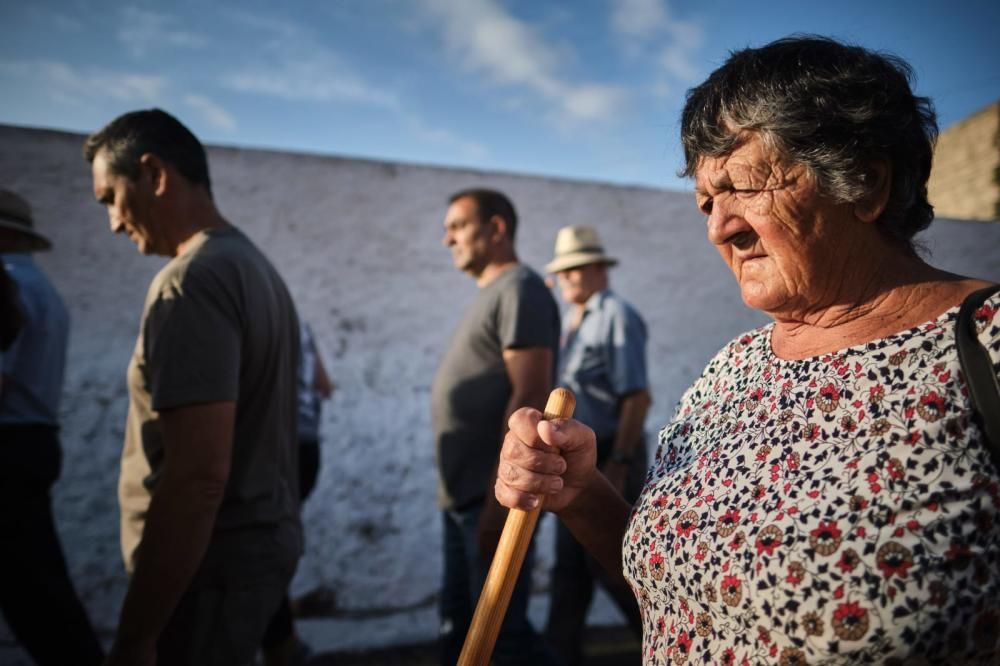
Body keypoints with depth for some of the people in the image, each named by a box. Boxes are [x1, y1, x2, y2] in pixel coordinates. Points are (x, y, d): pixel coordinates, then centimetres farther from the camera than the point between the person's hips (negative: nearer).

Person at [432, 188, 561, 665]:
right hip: (464, 498, 9)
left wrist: (497, 498, -24)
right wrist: (467, 495, 18)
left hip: (494, 498, -9)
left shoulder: (520, 290, -9)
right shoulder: (491, 295, 18)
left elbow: (530, 396, -20)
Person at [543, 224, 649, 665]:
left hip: (608, 457, -8)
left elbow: (637, 397, -19)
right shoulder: (569, 321, 14)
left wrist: (618, 464, -23)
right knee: (570, 565, 12)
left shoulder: (616, 316, -11)